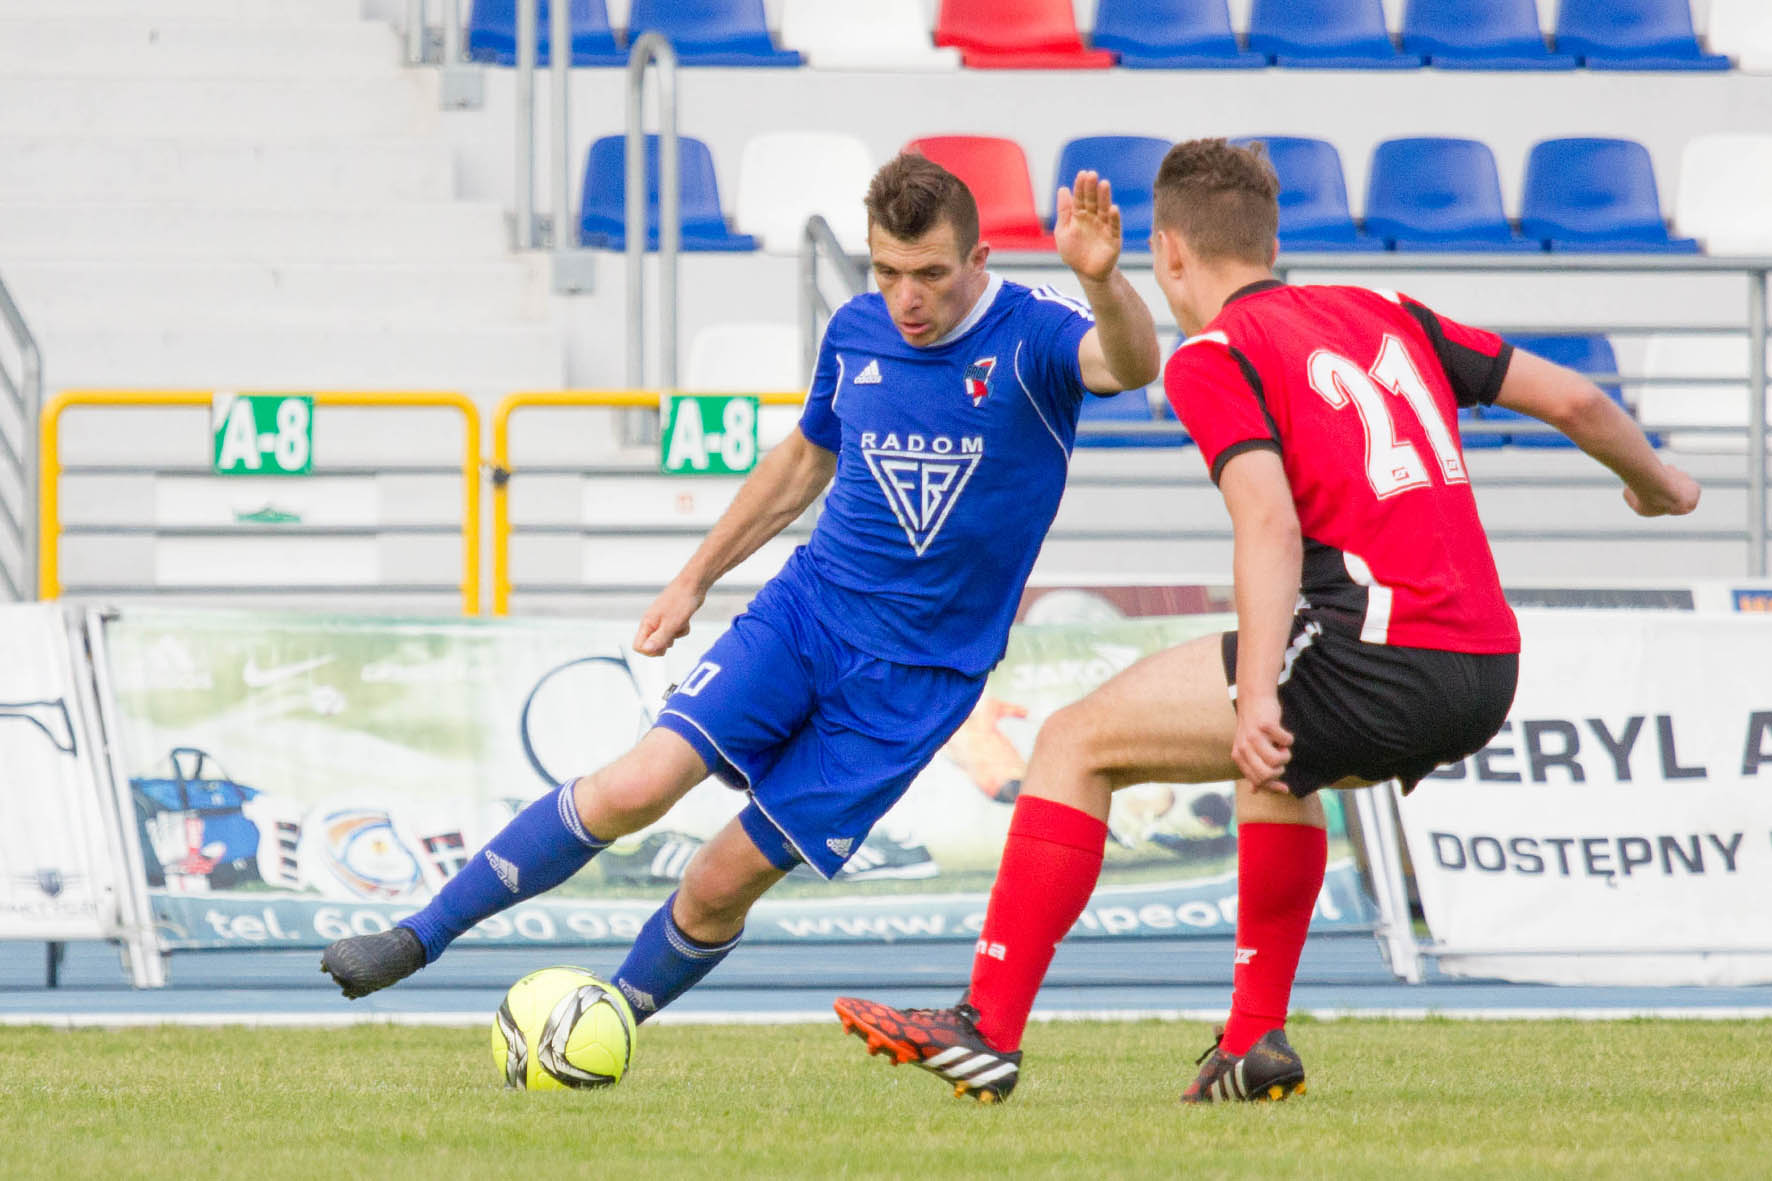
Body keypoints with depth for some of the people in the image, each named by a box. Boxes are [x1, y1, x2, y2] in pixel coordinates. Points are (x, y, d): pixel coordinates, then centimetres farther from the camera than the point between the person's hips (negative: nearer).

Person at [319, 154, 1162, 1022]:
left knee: (727, 880, -4)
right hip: (805, 609, 3)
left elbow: (1131, 364, -35)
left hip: (917, 678, -3)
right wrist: (693, 579, 21)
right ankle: (418, 937, -4)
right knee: (635, 787, -17)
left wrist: (1101, 279, -56)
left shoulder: (1031, 338, -13)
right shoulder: (855, 332, 2)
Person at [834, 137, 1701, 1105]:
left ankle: (989, 1028, -2)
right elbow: (1572, 400, 22)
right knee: (1284, 762, 38)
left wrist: (1257, 698, -26)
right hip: (1485, 676, 8)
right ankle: (1256, 1040, 34)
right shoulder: (1383, 317, 21)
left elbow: (1269, 523, -16)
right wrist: (1656, 482, 42)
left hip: (1378, 659, -8)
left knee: (1076, 744, 3)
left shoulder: (1214, 358, 1)